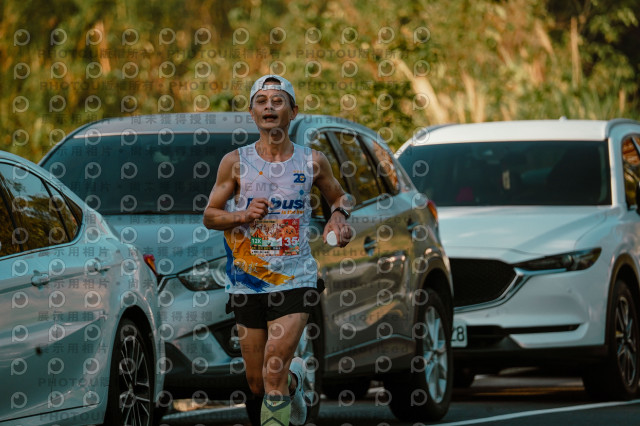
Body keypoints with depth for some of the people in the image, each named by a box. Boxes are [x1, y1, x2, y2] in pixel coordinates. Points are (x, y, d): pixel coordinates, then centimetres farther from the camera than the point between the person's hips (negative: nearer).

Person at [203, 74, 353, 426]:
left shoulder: (313, 162, 2)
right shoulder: (235, 162, 1)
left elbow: (340, 196, 20)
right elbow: (209, 216, 5)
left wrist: (338, 216, -2)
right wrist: (243, 216, -14)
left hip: (295, 279, -2)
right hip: (246, 282, 2)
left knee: (273, 374, -16)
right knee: (257, 384, 10)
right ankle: (294, 378, 42)